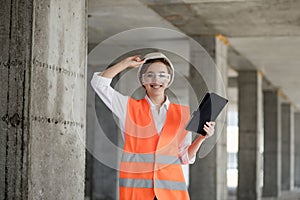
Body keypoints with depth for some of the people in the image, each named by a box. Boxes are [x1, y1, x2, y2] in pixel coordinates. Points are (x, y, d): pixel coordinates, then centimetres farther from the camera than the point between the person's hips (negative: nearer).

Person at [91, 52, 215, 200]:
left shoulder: (181, 113, 12)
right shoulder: (130, 107, 9)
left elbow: (185, 158, 12)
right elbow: (98, 83, 4)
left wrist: (202, 137, -3)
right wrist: (126, 63, 6)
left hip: (171, 186, 1)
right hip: (136, 186, -1)